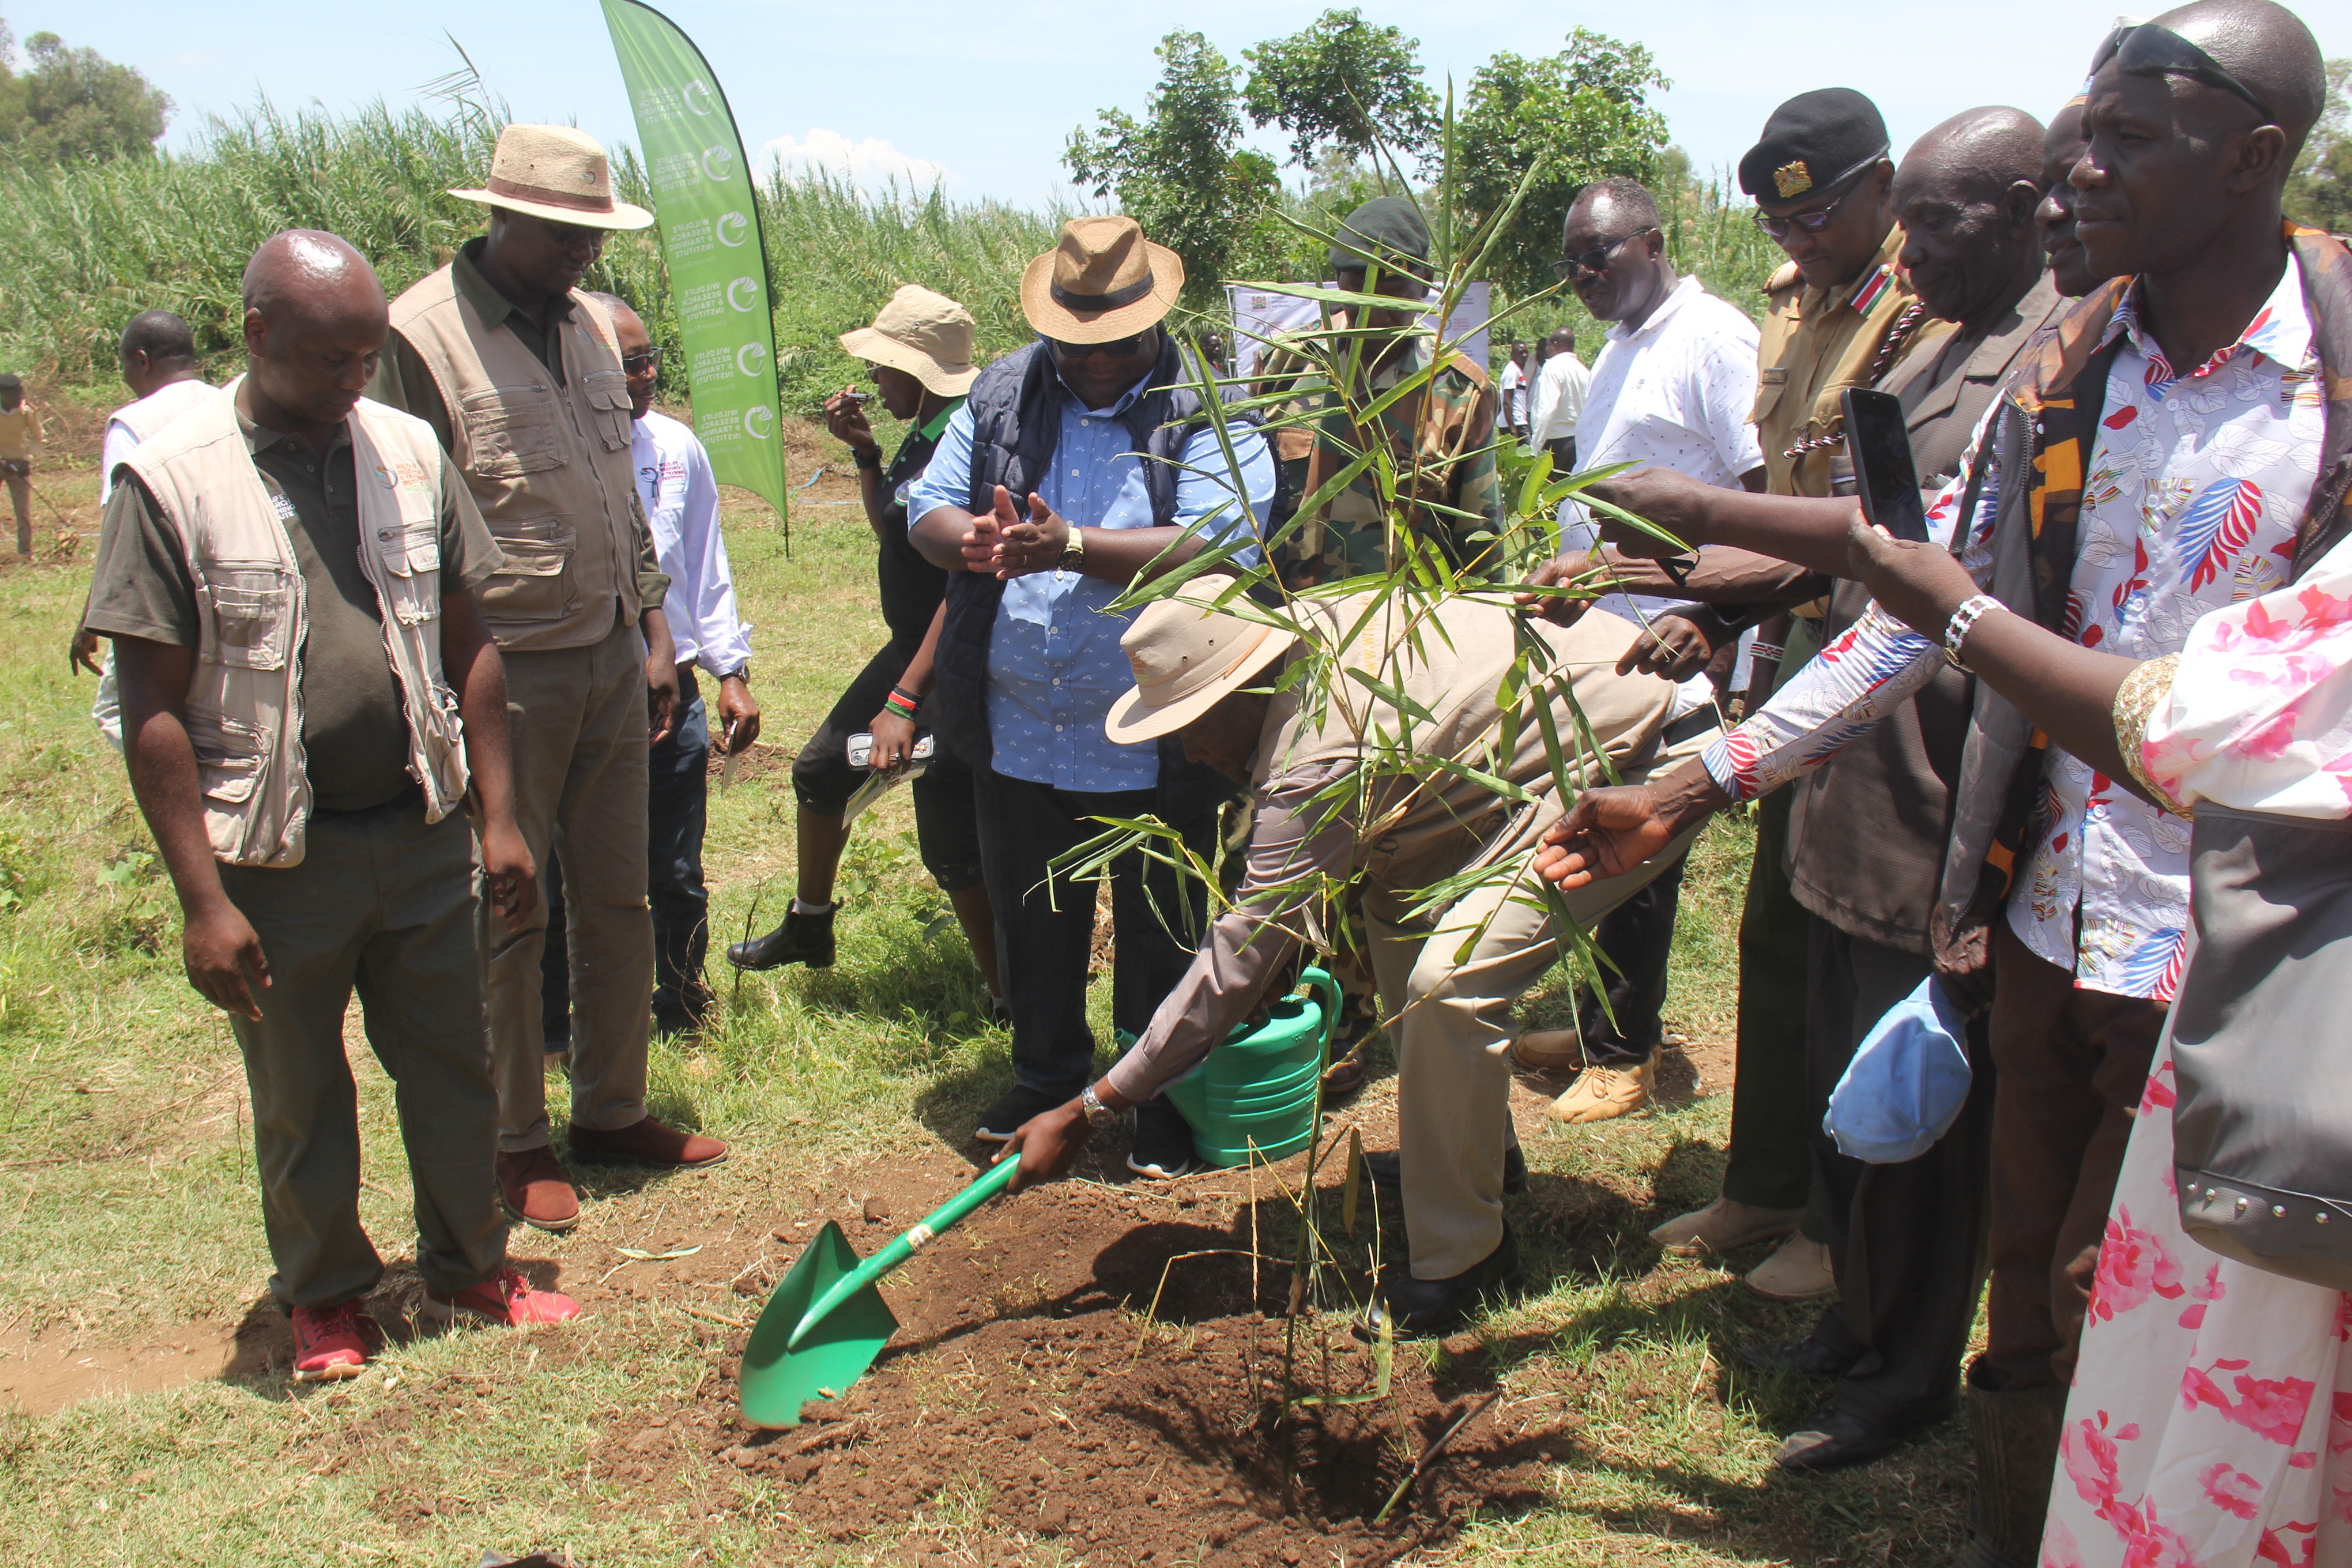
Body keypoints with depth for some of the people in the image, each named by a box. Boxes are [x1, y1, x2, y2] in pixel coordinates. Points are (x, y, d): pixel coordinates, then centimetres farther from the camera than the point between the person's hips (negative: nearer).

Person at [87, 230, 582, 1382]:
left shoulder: (408, 452, 1)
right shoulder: (170, 481, -11)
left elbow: (467, 645, 6)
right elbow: (153, 710, -11)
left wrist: (498, 814, 3)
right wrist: (203, 900, -14)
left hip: (422, 831, 3)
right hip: (277, 855, -3)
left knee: (451, 1069, 15)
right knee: (298, 1100, 14)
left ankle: (468, 1267, 36)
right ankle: (325, 1296, 36)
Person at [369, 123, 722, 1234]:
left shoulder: (587, 324, 10)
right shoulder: (423, 334, -12)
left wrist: (653, 630, 15)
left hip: (610, 658, 7)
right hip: (504, 674, -7)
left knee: (618, 899, 13)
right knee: (507, 918, 5)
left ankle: (613, 1111, 28)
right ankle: (514, 1144, 20)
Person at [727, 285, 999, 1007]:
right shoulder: (921, 439, 7)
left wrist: (903, 702, -31)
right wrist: (864, 451, 8)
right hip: (911, 648, 10)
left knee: (951, 843, -5)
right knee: (821, 769, 21)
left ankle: (1009, 1001, 10)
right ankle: (810, 927, 43)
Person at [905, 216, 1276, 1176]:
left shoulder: (1210, 413, -9)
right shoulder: (1002, 394, 4)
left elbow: (1218, 548, -22)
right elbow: (927, 510, 3)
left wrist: (1072, 547, -31)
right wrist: (970, 541, -22)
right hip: (1018, 735, 4)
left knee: (1162, 938, 11)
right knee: (1032, 925, 19)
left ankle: (1164, 1103, 30)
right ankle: (1047, 1078, 40)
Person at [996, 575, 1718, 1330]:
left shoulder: (1320, 760, -28)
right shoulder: (1312, 628, -2)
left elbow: (1240, 956, -24)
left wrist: (1085, 1111, -18)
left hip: (1643, 761, -11)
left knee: (1450, 980, -22)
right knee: (1395, 902, 16)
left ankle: (1462, 1257, -4)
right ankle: (1482, 1153, 28)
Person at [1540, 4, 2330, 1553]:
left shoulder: (2329, 379, -10)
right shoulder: (2066, 368, 5)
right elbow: (1922, 602, 8)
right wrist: (1690, 791, 5)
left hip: (2224, 963, -4)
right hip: (2049, 921, 5)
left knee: (2118, 1338, 7)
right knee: (2027, 1305, 17)